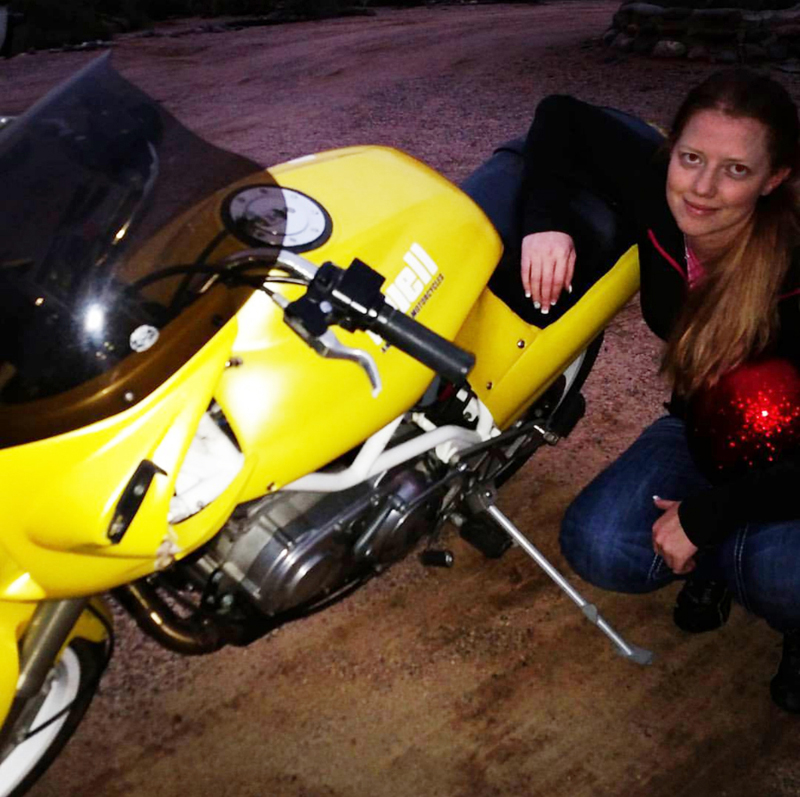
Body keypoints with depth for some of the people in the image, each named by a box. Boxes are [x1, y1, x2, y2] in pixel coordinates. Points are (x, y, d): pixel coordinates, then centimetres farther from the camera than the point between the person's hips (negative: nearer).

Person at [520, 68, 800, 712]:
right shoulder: (657, 191, -19)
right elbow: (562, 116, -6)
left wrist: (705, 514, -29)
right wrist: (545, 218, -22)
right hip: (704, 428, 5)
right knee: (597, 547, -19)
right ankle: (719, 560, 12)